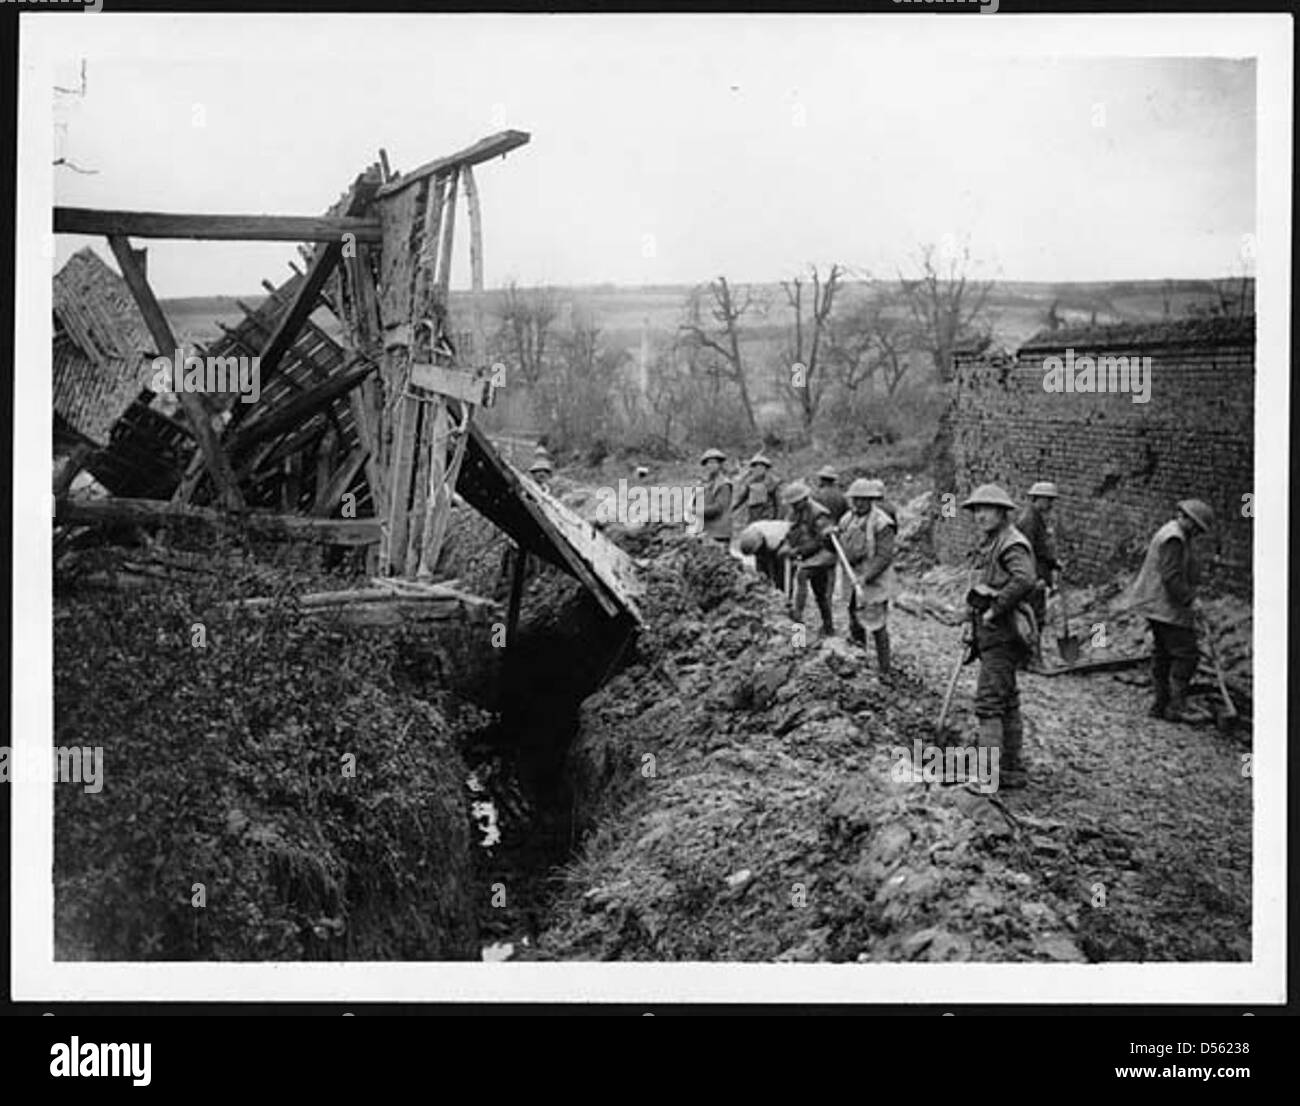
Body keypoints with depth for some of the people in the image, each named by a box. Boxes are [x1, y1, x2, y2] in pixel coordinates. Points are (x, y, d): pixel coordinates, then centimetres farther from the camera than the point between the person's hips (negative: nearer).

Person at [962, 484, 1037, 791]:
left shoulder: (1012, 544, -16)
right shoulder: (988, 543, 15)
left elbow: (1024, 580, -34)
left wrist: (995, 609, -26)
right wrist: (975, 612, 17)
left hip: (1002, 633, -11)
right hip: (991, 632, 11)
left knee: (989, 700, -11)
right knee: (1007, 702, 15)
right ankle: (1012, 770, 24)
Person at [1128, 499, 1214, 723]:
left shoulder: (1172, 534, 16)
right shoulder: (1174, 539, -18)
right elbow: (1172, 577, -24)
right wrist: (1189, 600, -19)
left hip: (1158, 605, 11)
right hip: (1168, 608, -11)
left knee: (1163, 654, 12)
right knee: (1185, 654, -8)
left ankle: (1161, 704, 16)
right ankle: (1176, 707, -6)